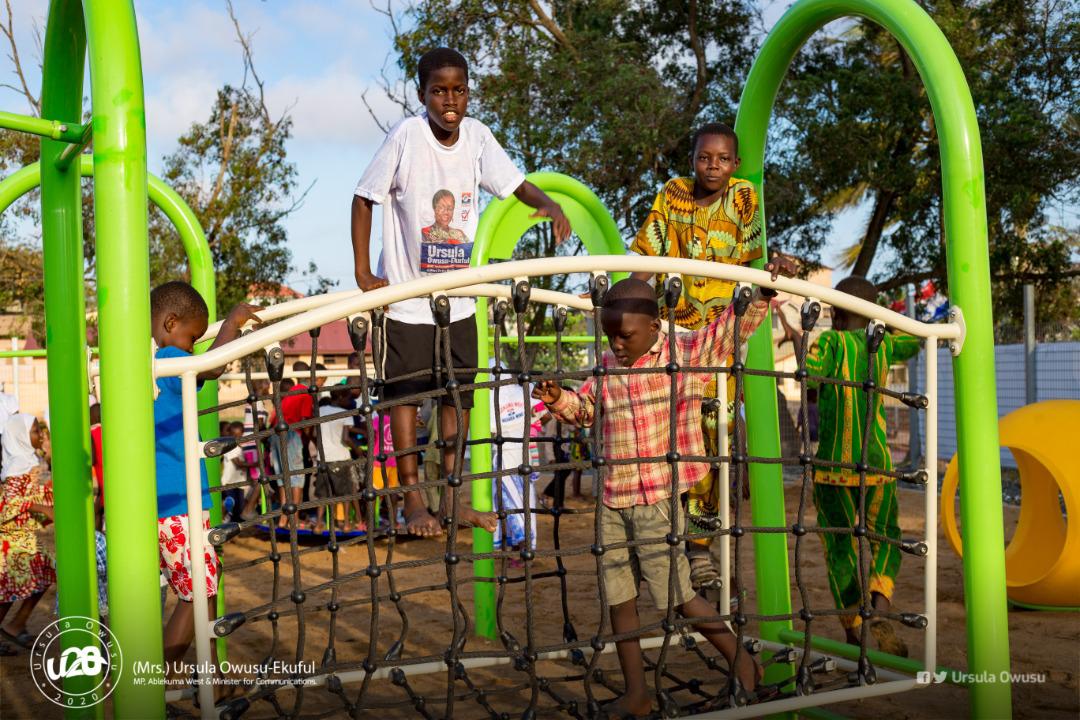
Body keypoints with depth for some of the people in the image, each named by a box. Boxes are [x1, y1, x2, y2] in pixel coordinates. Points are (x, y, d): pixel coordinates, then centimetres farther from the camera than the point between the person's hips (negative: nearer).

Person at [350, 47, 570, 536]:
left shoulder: (476, 135, -4)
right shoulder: (406, 136, -15)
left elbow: (513, 182, 0)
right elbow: (364, 198, -9)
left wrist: (547, 203, -22)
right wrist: (362, 273, -12)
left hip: (458, 298, 4)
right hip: (405, 298, -4)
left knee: (457, 394, 10)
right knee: (405, 395, 4)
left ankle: (452, 498, 22)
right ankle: (413, 501, 16)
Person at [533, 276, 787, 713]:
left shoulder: (687, 354, -4)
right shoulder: (608, 366, 9)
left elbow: (737, 324, -9)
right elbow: (583, 409, 20)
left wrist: (765, 290, -24)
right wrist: (558, 399, -1)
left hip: (658, 499, -5)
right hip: (613, 500, 6)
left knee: (678, 595, -1)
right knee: (618, 597, 9)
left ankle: (743, 663, 21)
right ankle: (636, 694, 23)